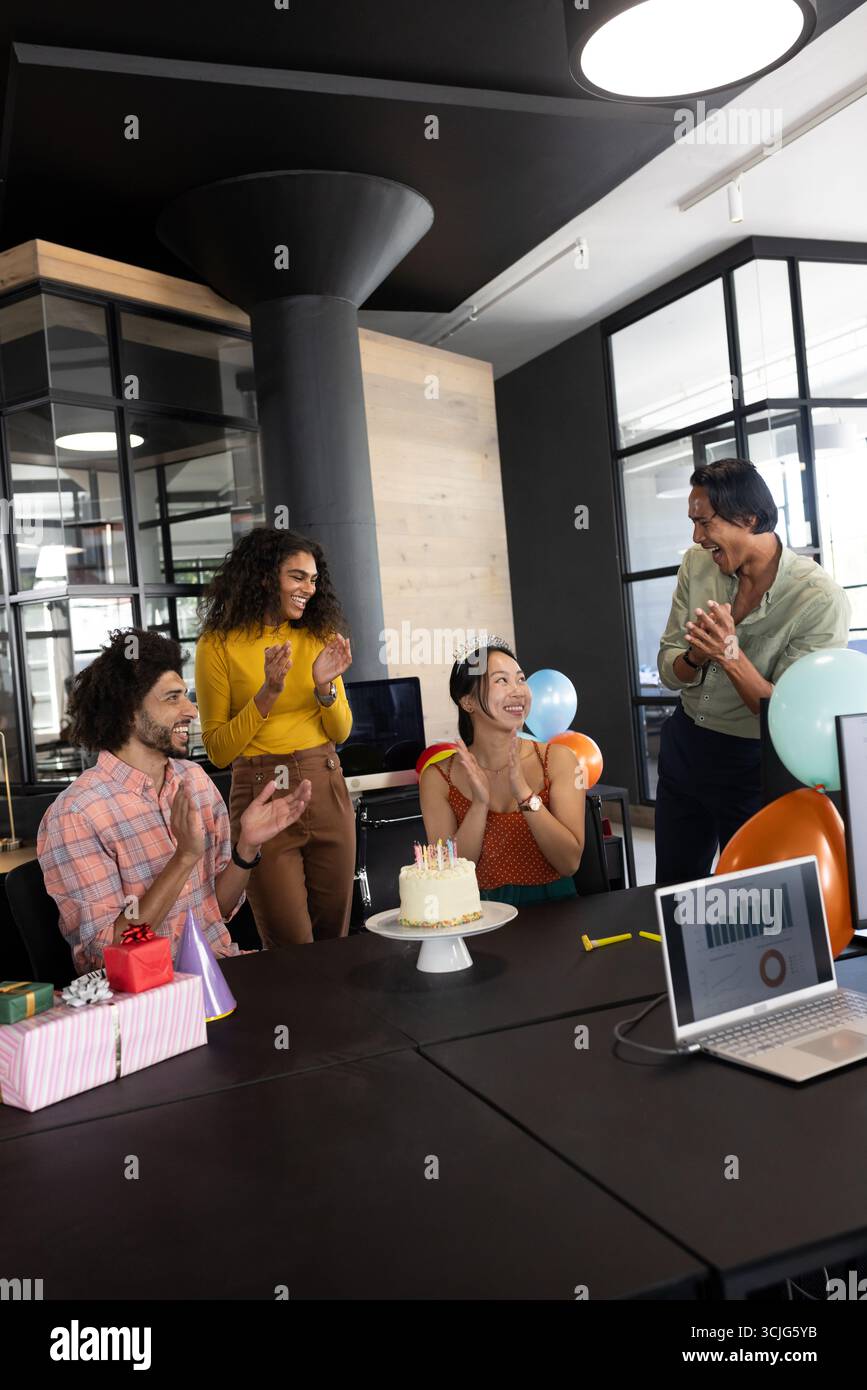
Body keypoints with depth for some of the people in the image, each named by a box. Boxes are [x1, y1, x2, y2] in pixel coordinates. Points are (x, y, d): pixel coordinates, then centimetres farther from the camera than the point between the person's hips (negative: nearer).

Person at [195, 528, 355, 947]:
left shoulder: (318, 636, 7)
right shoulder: (219, 644, -4)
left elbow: (340, 733, 10)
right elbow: (218, 750, -6)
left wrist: (325, 686, -9)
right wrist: (268, 694, -17)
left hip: (327, 791, 4)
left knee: (335, 937, 11)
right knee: (291, 948, -1)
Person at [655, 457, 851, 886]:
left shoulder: (822, 600, -22)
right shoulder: (697, 564, -6)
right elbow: (668, 671, -1)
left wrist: (731, 657, -35)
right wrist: (696, 658, -24)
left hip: (753, 760, -5)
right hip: (684, 745, 5)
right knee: (672, 889, 20)